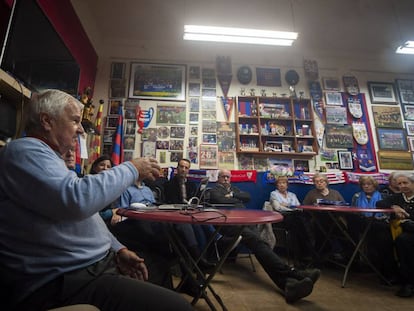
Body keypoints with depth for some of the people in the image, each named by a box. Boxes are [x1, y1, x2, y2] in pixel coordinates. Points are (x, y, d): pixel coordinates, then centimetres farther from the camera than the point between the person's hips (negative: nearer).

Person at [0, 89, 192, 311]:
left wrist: (117, 248, 9)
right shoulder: (24, 151, -13)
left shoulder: (49, 157, 20)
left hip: (94, 263, 10)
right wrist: (131, 169, -16)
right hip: (63, 280, -10)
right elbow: (76, 200, -31)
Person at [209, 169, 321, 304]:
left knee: (257, 242, -25)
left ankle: (288, 283, -44)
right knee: (257, 241, -30)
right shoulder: (214, 191, 16)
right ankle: (292, 273, -41)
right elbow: (223, 201, -7)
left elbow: (247, 196, 17)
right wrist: (238, 200, 7)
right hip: (229, 223, -5)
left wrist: (233, 195, 4)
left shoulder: (234, 189, 35)